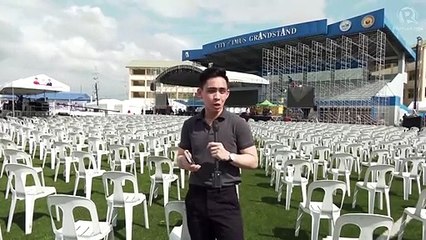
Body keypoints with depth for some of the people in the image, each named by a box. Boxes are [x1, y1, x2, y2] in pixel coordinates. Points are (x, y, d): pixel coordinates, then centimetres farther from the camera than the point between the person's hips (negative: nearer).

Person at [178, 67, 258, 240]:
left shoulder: (238, 124, -7)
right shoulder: (190, 124, 2)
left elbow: (253, 161, -4)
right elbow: (180, 156, 11)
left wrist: (228, 156, -20)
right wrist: (185, 163, -12)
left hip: (225, 197, -3)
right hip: (196, 196, 3)